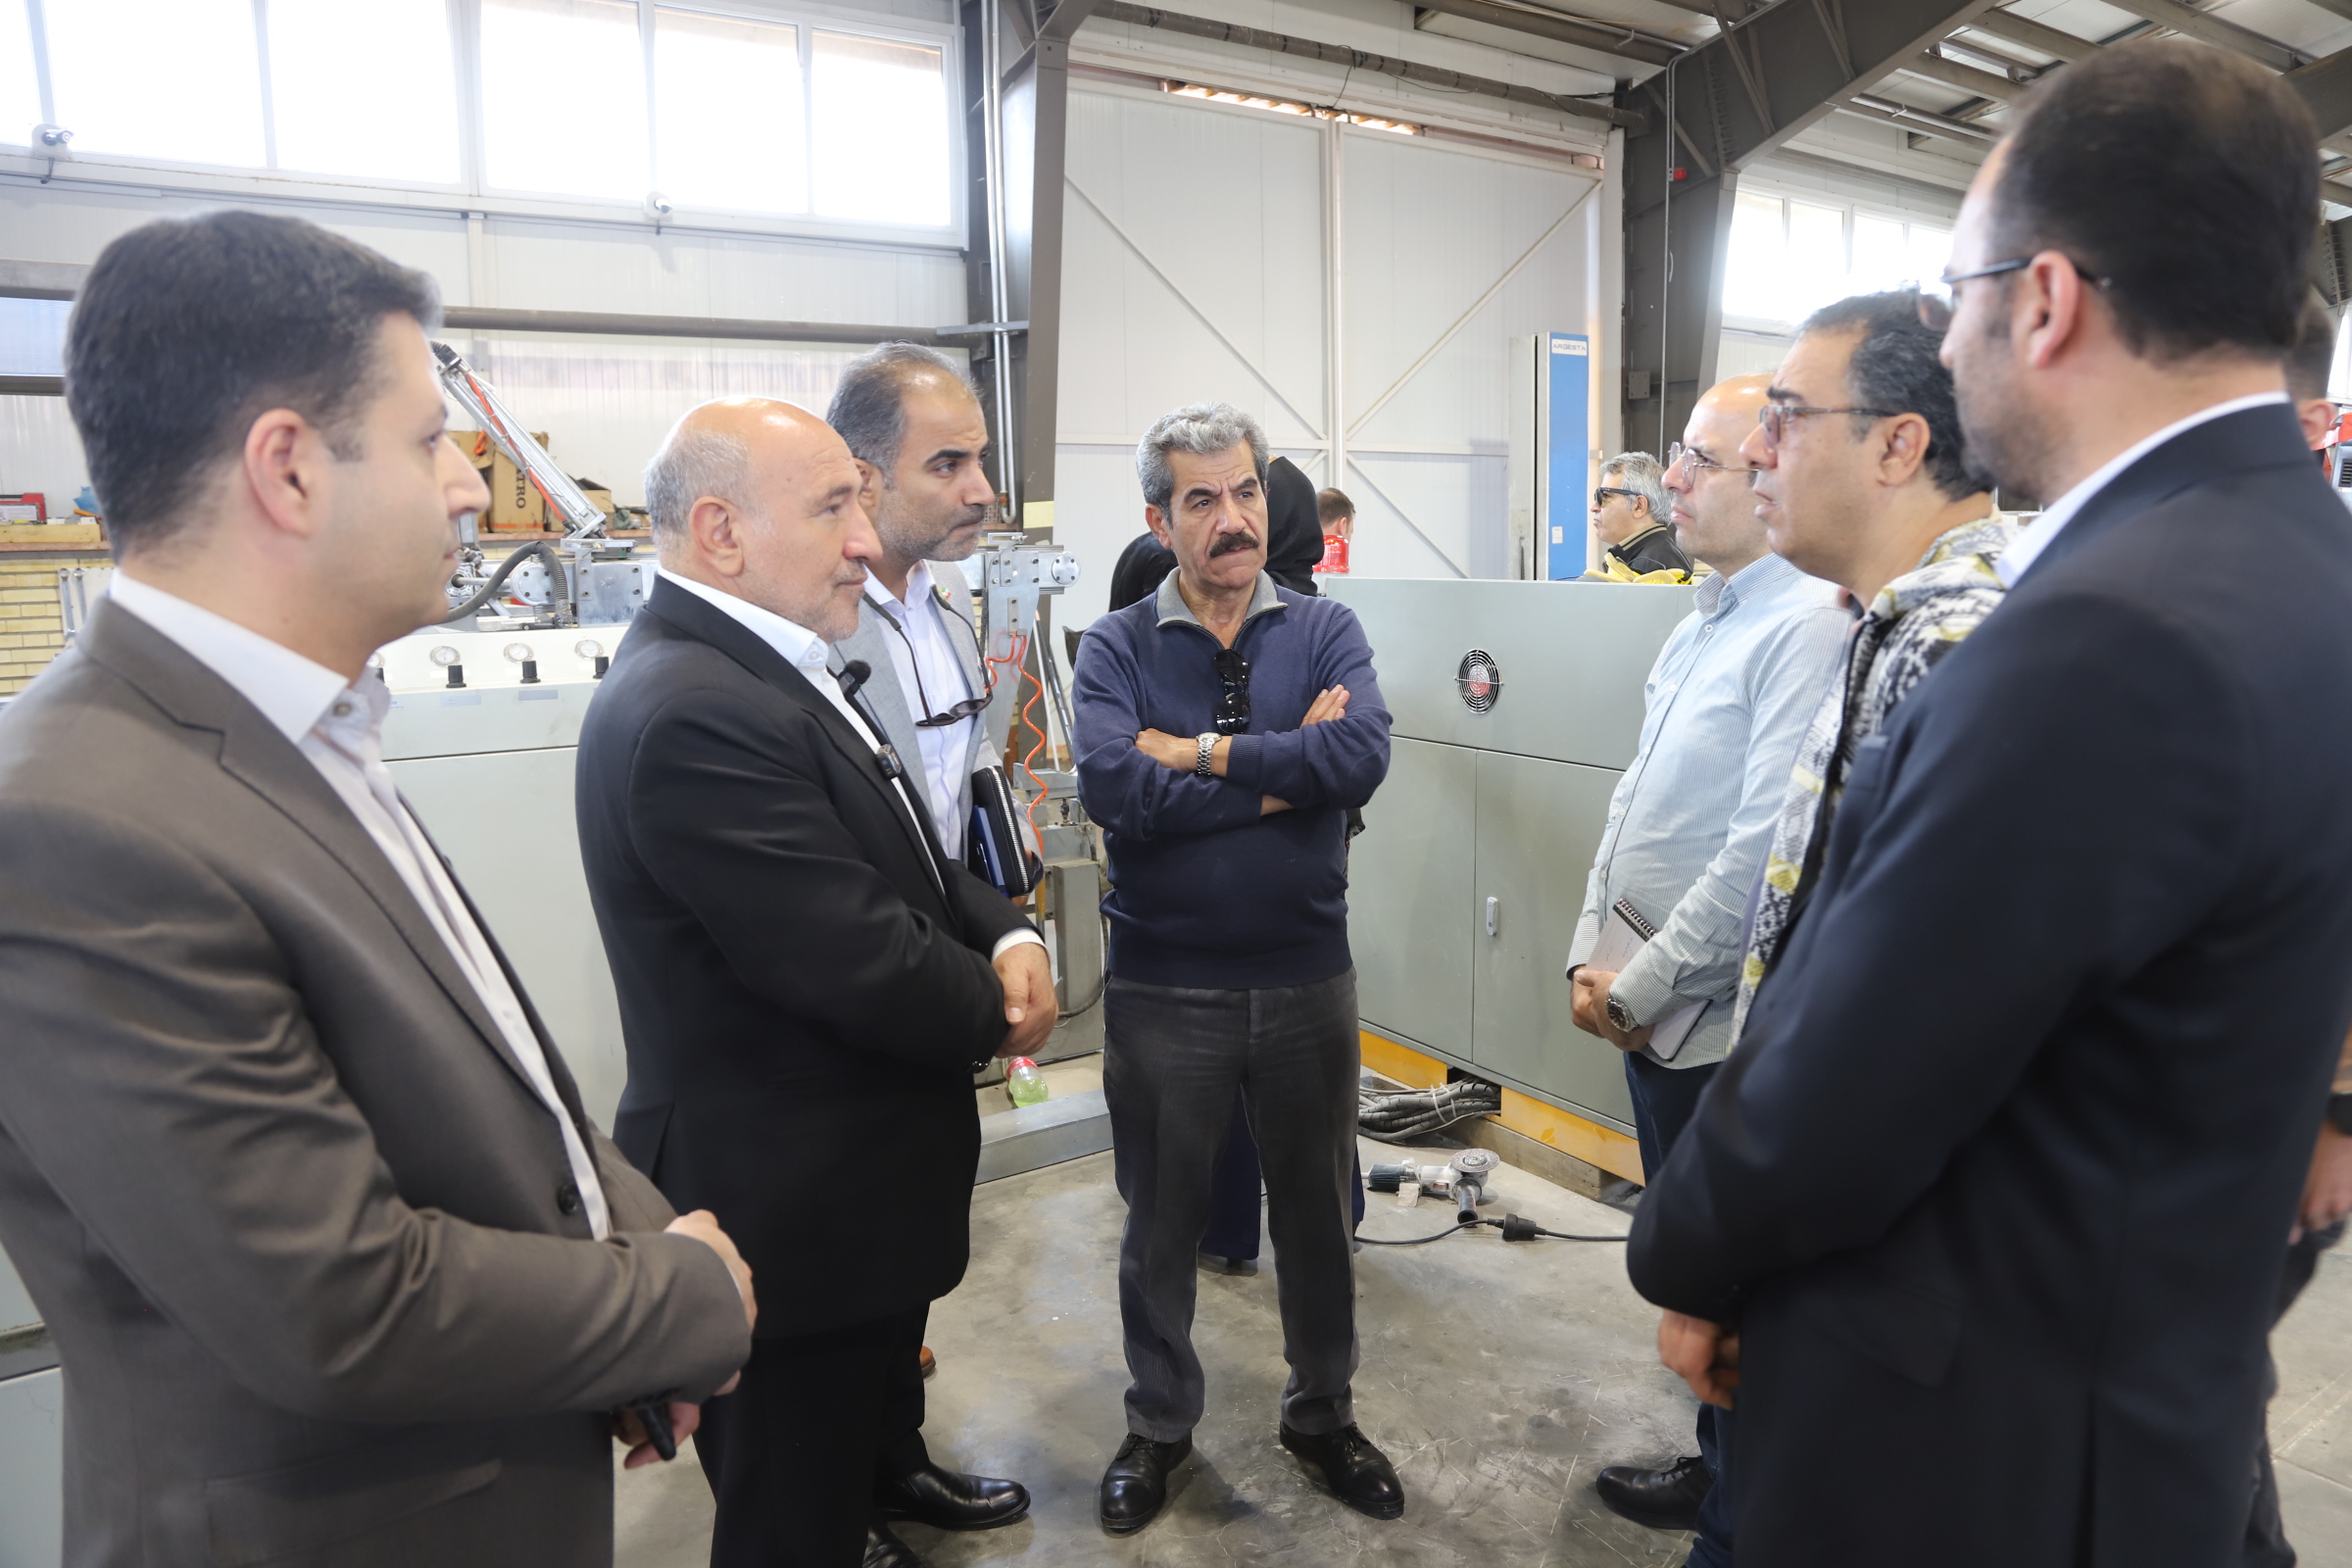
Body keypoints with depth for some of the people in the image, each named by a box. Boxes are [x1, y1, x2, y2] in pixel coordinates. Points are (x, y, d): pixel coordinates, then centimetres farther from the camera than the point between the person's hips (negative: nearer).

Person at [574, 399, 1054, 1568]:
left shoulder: (769, 669, 6)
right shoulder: (690, 714, -27)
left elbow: (903, 865, 12)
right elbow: (862, 961, -28)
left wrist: (1006, 935, -8)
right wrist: (998, 1010, -9)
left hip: (860, 1187, 9)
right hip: (790, 1217, -9)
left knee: (849, 1458, 28)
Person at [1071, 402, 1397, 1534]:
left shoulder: (1325, 632, -1)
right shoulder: (1115, 647, -5)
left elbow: (1362, 758, -20)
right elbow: (1110, 785, -24)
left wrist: (1198, 751, -19)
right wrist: (1288, 770, -19)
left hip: (1306, 981, 2)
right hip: (1162, 989, -1)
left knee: (1316, 1209, 19)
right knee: (1160, 1222, 17)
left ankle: (1322, 1411, 44)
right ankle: (1158, 1424, 41)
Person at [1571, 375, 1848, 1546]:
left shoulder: (1806, 627, -20)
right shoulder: (1702, 623, 9)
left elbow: (1762, 852, -25)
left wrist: (1639, 988, -16)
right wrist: (1590, 957, 5)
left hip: (1723, 1022, -8)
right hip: (1653, 1009, 8)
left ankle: (1729, 1485, 35)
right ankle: (1724, 1452, 43)